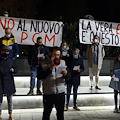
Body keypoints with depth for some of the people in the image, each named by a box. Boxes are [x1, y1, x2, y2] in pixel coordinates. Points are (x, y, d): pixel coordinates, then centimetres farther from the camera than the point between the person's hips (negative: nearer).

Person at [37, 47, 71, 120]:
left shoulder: (63, 63, 5)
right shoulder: (44, 64, -3)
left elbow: (68, 77, 2)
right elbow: (39, 76, -13)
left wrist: (66, 74, -21)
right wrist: (50, 69, -21)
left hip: (60, 92, 2)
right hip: (48, 93, -2)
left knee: (60, 112, 13)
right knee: (47, 112, 10)